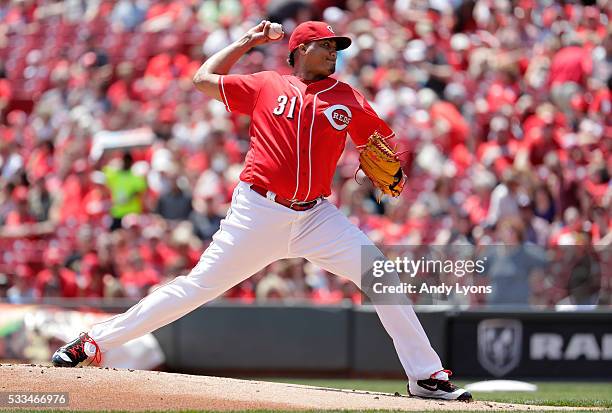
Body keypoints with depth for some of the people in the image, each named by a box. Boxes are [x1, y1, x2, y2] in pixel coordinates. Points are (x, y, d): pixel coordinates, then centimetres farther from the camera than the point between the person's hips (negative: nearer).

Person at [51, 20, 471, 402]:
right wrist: (245, 43, 17)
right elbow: (203, 79, 14)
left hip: (316, 216, 2)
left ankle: (426, 375, -5)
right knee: (198, 286, -4)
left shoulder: (347, 99, 9)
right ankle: (94, 340, 5)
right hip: (259, 213, -2)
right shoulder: (266, 86, 6)